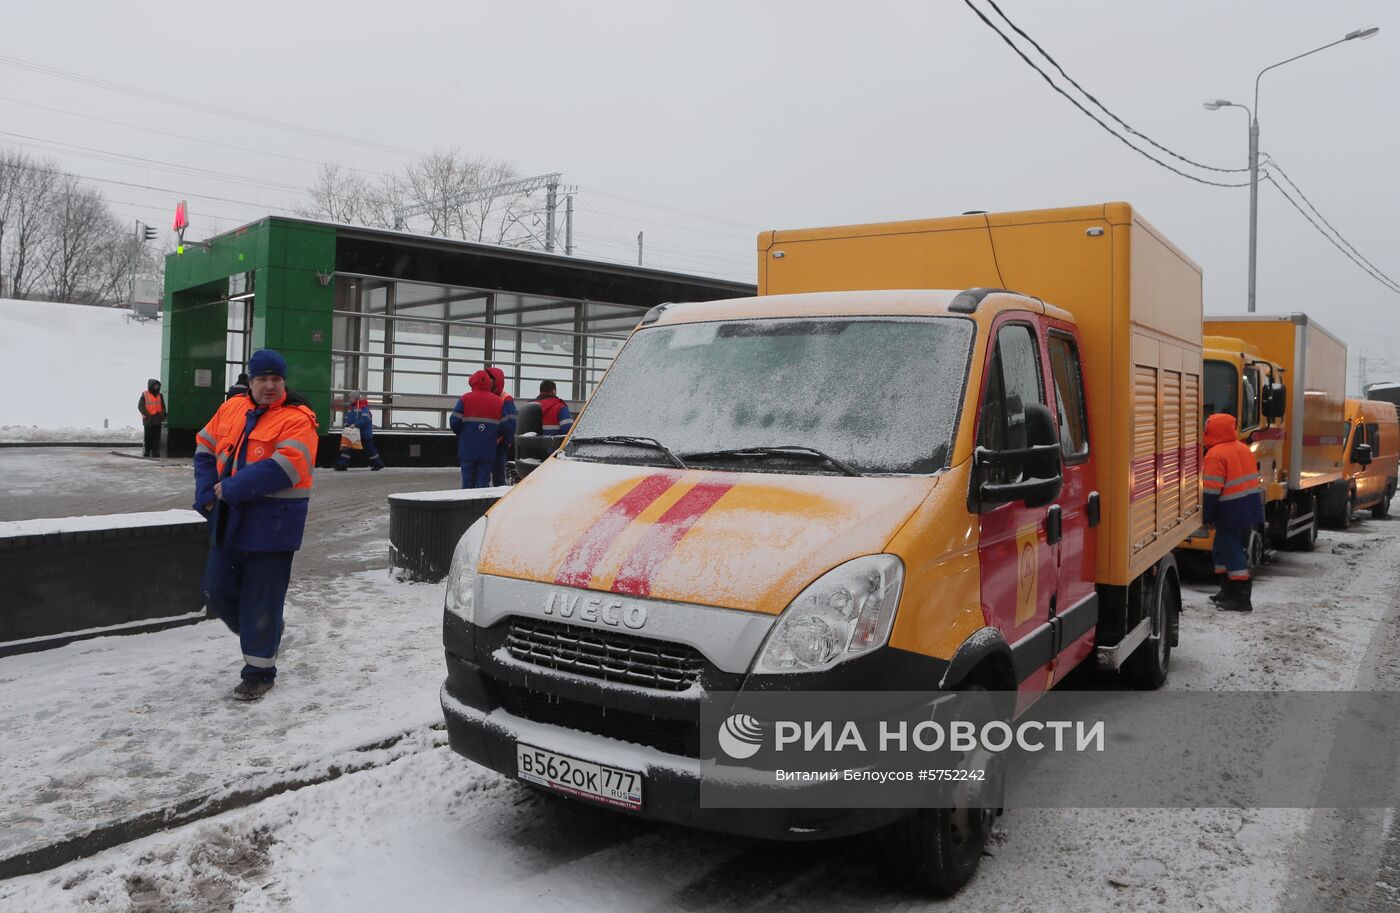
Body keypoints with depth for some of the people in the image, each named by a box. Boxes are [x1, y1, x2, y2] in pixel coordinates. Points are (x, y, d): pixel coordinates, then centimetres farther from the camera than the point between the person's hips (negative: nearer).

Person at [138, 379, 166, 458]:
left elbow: (163, 407, 16)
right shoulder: (144, 395, 0)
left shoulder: (160, 395, 13)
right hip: (148, 420, -4)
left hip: (157, 420, 4)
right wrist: (147, 414, -14)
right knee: (148, 437, 0)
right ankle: (146, 452, 8)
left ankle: (155, 452, 10)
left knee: (156, 437, 4)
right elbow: (140, 406, -4)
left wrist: (163, 415, 0)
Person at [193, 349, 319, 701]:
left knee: (261, 599, 1)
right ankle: (261, 635, 38)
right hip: (229, 519, 7)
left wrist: (230, 489, -19)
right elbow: (205, 448, 13)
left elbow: (282, 469, -22)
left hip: (271, 522, -7)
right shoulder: (231, 409, 9)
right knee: (218, 591, 14)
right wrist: (208, 494, -2)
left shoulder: (297, 419, -12)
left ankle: (259, 670, 16)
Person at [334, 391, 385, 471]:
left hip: (364, 433, -8)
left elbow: (365, 419, -25)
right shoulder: (351, 408, 12)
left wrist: (355, 424, -29)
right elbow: (347, 418, 20)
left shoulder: (363, 407, -15)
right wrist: (347, 425, 0)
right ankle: (342, 465, 2)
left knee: (369, 449, 3)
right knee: (347, 449, 1)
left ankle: (378, 464, 16)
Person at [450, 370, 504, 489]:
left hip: (468, 448, -1)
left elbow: (454, 421, -5)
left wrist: (460, 434, 14)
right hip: (488, 450, 1)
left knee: (467, 480, 6)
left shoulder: (465, 398, -2)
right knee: (483, 481, 3)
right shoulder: (499, 401, 4)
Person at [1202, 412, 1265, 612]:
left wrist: (1206, 514, -10)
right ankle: (1228, 591, 26)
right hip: (1250, 509, 9)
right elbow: (1252, 478, 18)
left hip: (1231, 513, -9)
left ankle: (1241, 598, -4)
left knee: (1233, 554, -4)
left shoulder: (1215, 455, -17)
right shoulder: (1245, 449, 12)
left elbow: (1212, 489, -19)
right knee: (1223, 549, 19)